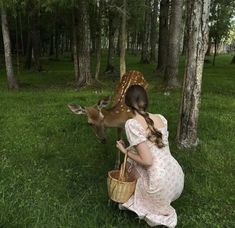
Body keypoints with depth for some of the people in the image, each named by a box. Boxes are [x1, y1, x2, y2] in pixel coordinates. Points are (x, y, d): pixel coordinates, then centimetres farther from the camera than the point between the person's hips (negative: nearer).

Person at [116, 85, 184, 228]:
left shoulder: (132, 124, -15)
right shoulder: (161, 118, 4)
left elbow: (147, 161, -18)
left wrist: (126, 151, -2)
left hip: (161, 182, -6)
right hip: (177, 175, 6)